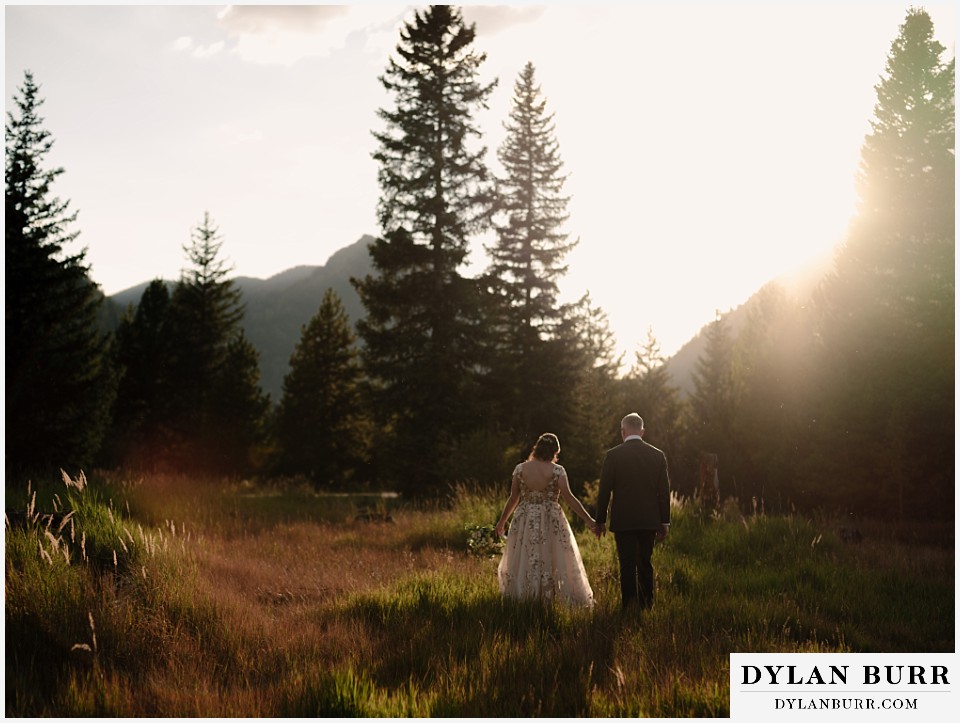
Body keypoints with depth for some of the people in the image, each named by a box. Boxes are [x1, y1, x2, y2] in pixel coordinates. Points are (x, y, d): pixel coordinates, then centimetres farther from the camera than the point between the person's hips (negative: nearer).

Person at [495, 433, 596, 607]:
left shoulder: (520, 468, -2)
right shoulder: (557, 470, -9)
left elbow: (513, 498, 3)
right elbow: (569, 498, -13)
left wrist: (502, 521, 15)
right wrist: (588, 520, -10)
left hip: (525, 522, 2)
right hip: (551, 522, -2)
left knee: (522, 563, 10)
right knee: (553, 562, 7)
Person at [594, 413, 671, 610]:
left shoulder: (613, 455, -6)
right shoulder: (658, 455, 2)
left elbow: (604, 491, -4)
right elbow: (664, 492, 4)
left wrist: (600, 521, 5)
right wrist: (664, 523, 10)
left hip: (623, 520, -3)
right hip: (649, 520, 3)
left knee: (627, 566, 0)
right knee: (645, 564, 14)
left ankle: (629, 606, -8)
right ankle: (647, 604, 18)